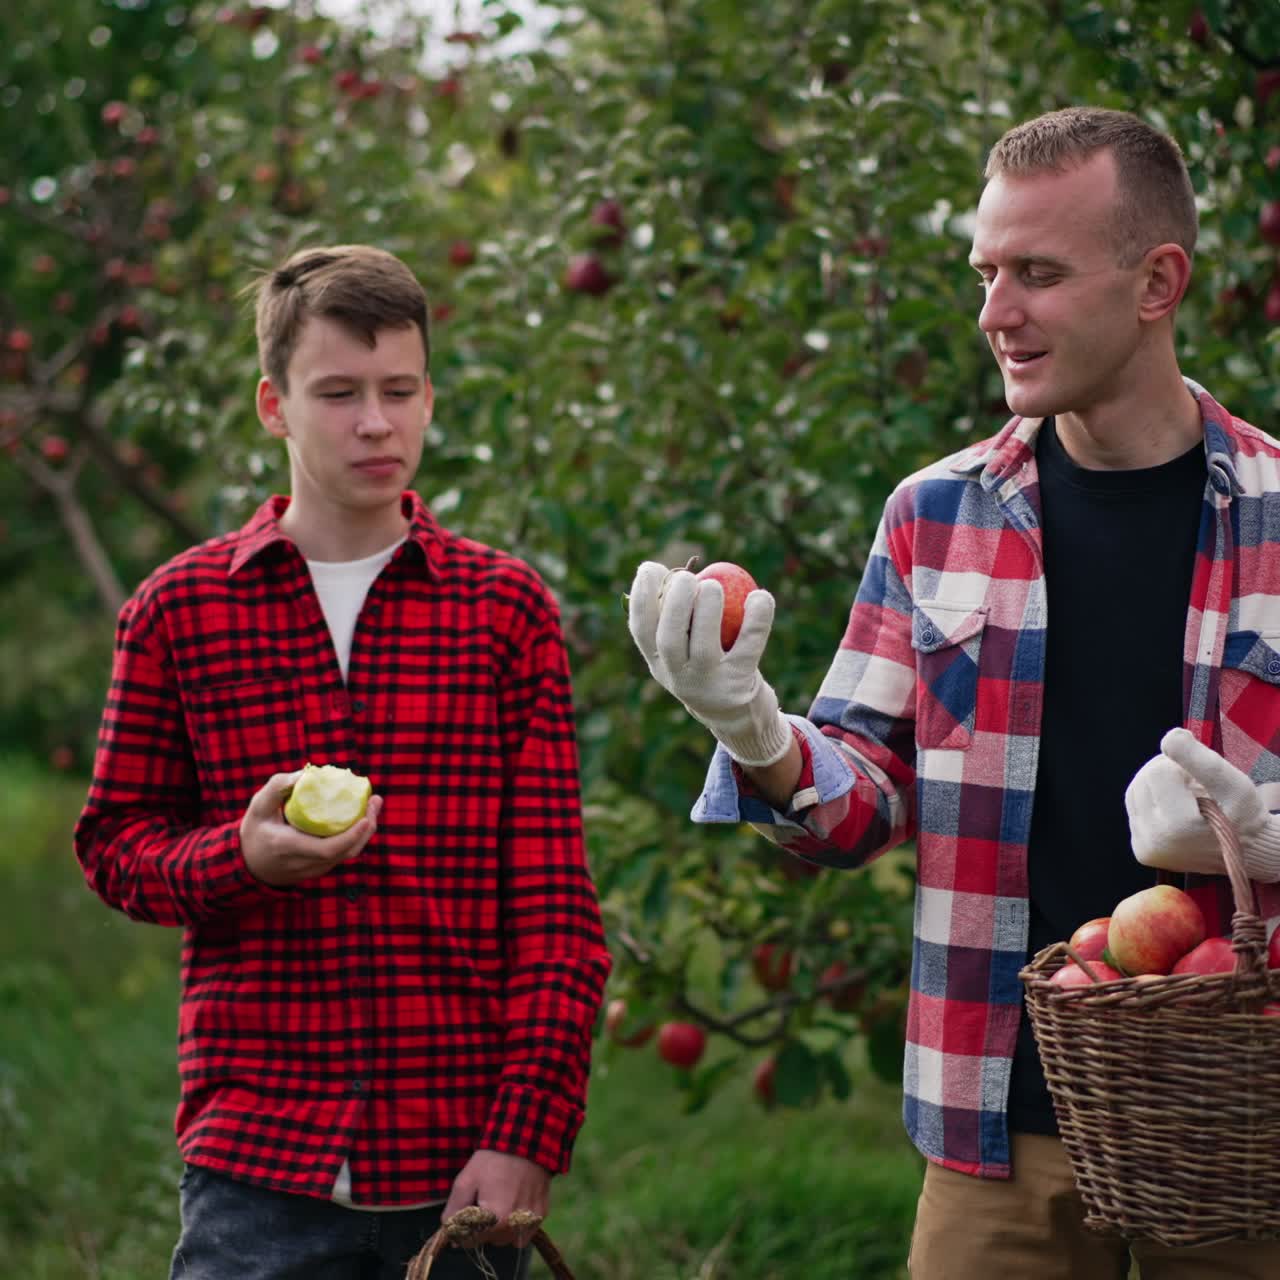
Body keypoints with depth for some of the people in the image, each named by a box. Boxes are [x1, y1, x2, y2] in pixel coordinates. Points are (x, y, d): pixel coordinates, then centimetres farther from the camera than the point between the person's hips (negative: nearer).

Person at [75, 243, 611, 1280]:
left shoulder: (509, 607, 5)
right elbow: (114, 841, 11)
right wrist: (241, 855, -11)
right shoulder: (180, 610, 5)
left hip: (463, 1168, 0)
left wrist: (529, 1135, -7)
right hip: (255, 1165, 0)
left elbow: (557, 904, 2)